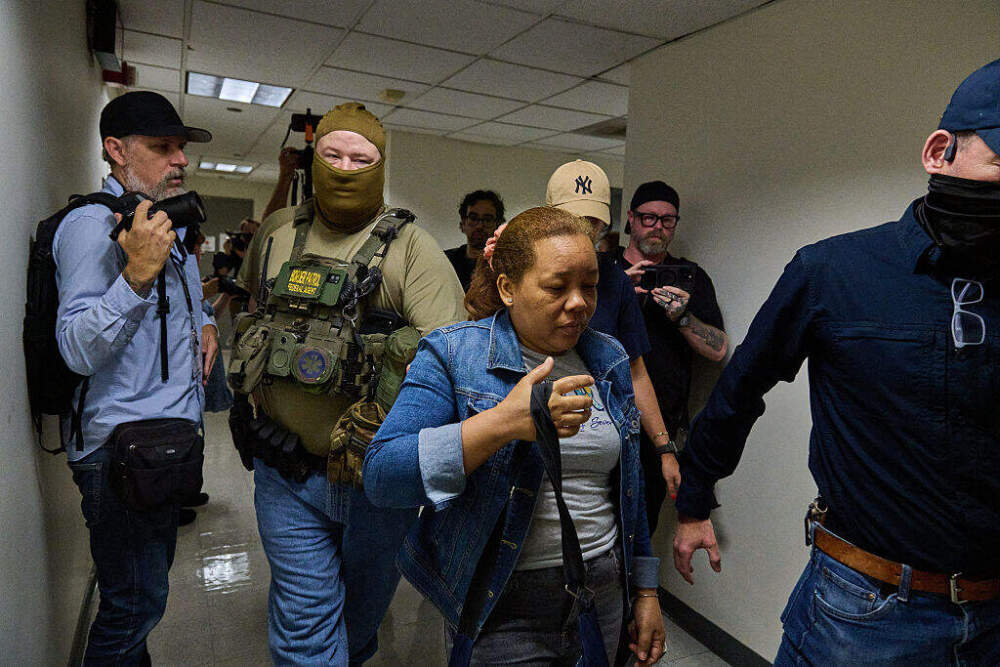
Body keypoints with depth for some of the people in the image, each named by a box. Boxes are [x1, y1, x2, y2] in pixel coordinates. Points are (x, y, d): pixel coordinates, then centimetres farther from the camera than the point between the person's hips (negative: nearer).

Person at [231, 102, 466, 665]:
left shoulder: (410, 246, -9)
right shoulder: (277, 233, 6)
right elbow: (251, 316, 23)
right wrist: (247, 405, 17)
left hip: (378, 476, -1)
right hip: (287, 473, 2)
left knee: (366, 600, 22)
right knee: (304, 622, 8)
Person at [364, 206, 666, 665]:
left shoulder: (609, 358, 3)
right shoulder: (452, 355, -13)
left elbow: (627, 490, 12)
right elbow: (380, 474, -25)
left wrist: (645, 592, 14)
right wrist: (505, 421, -34)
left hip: (604, 599, 5)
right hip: (501, 613, -4)